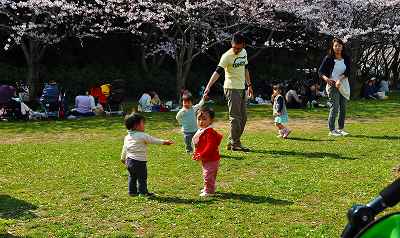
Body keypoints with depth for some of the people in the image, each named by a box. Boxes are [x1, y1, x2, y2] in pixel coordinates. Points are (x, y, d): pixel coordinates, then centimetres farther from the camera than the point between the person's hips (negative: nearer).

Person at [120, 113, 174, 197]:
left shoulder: (127, 137, 7)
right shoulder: (143, 136, -15)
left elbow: (124, 148, 16)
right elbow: (153, 140, -9)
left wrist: (123, 158, 29)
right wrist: (164, 142, 2)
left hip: (129, 160, 8)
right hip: (139, 161, -8)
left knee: (132, 177, 19)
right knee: (142, 177, 4)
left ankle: (132, 191, 25)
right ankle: (143, 192, 10)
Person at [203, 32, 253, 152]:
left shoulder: (244, 52, 7)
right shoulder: (227, 56, -16)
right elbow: (218, 71, -27)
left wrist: (249, 85, 20)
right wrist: (208, 86, -39)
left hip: (242, 89, 8)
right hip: (232, 89, -8)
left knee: (243, 117, 10)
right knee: (235, 117, -8)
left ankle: (232, 142, 18)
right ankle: (235, 143, 1)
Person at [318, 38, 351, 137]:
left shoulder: (346, 59, 5)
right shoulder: (328, 58, -4)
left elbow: (347, 72, -5)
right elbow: (320, 71, -6)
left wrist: (339, 80, -20)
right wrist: (326, 78, -24)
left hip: (344, 86, 4)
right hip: (333, 86, -4)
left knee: (343, 108, 7)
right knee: (334, 108, -8)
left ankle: (341, 129, 17)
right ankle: (332, 130, -3)